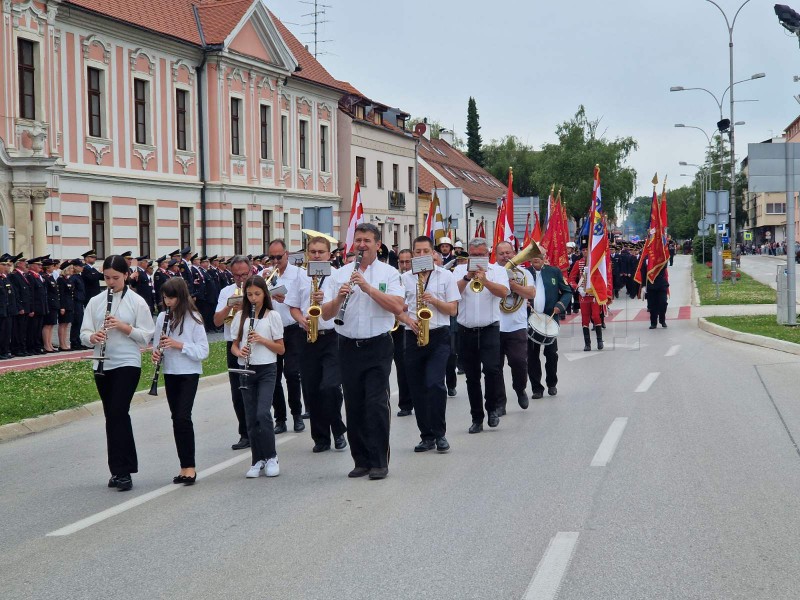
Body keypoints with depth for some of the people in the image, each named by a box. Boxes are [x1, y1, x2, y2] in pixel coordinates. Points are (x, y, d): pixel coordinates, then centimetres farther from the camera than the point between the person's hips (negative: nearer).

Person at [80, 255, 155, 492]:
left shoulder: (136, 302, -2)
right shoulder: (95, 302, 9)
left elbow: (147, 336, -4)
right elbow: (84, 333, 5)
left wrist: (123, 326, -18)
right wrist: (93, 336, -17)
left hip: (127, 364, -5)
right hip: (102, 365, 5)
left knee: (117, 414, -15)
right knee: (114, 417, 10)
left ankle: (121, 471, -11)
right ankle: (120, 469, 18)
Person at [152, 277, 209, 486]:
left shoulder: (193, 319, -9)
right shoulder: (162, 317, 5)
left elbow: (203, 351, -12)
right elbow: (158, 344, 15)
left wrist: (180, 345, -22)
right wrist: (157, 353, -7)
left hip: (189, 373, -5)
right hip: (170, 373, 5)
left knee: (183, 417, -14)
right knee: (177, 419, 8)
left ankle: (189, 467, -9)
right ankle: (185, 466, 15)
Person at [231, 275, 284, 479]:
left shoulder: (273, 316, 0)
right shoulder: (240, 316, 8)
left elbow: (281, 349, 0)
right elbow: (234, 345, 11)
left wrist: (262, 340, -15)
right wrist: (239, 352, -11)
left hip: (266, 370, -3)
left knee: (263, 414, -16)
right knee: (251, 418, 4)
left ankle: (271, 458, -3)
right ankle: (258, 460, 12)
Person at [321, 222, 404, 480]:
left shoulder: (389, 273, 1)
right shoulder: (340, 275, 8)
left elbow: (397, 306, -13)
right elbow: (325, 314, 4)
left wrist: (368, 287, -19)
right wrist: (339, 298, -16)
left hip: (378, 346, -3)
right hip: (349, 347, 3)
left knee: (376, 405, -6)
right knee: (354, 406, 7)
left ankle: (379, 462, 0)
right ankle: (361, 460, 17)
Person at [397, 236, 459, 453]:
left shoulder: (446, 276, 5)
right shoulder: (405, 278, 10)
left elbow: (453, 309, 3)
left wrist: (434, 300, -13)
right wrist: (408, 320, -10)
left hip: (438, 336, -3)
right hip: (413, 337, 3)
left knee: (435, 384, -17)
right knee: (417, 389, 5)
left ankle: (439, 434, -6)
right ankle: (427, 435, 15)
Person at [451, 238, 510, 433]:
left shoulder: (498, 270, 4)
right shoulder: (460, 270, 7)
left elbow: (503, 292, -14)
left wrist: (485, 281, -28)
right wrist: (467, 277, -21)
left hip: (489, 329, -2)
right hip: (466, 331, 2)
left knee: (492, 369, -17)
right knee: (472, 377, 7)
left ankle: (492, 408, 4)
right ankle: (477, 418, 16)